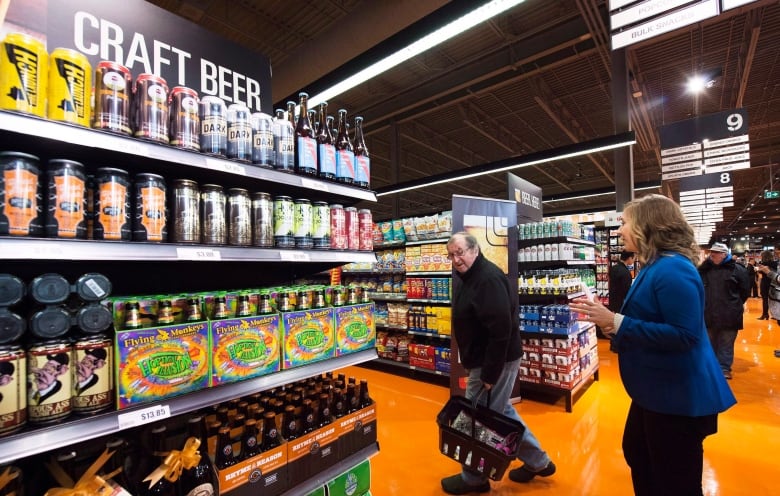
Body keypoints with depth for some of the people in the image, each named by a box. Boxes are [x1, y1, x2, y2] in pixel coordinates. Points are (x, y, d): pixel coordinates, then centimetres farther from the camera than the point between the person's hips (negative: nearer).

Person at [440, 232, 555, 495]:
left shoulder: (488, 278, -23)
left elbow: (500, 330, -28)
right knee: (500, 411, 22)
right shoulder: (472, 277, 10)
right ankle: (538, 462, 39)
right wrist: (485, 368, 20)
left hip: (494, 361, -10)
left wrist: (489, 374, -24)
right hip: (487, 359, 10)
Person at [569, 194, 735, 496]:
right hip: (656, 390, 10)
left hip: (678, 396, -10)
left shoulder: (672, 270, -25)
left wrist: (616, 322, -30)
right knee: (637, 455, 27)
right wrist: (607, 316, 3)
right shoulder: (655, 267, 9)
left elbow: (684, 335, -30)